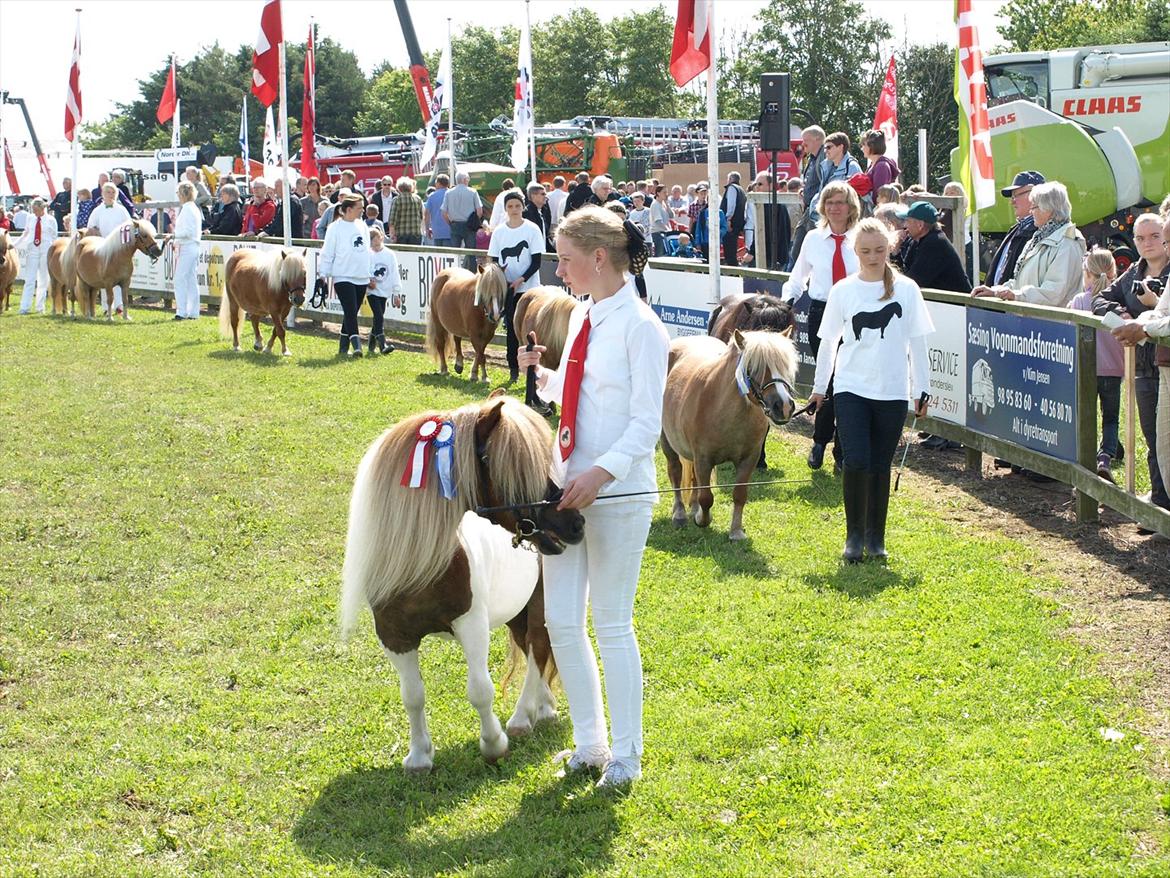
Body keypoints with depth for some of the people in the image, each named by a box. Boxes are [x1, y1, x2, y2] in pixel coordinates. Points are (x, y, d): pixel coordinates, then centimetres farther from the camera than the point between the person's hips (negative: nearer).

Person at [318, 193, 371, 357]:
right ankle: (356, 345, -20)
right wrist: (322, 275, -7)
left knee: (351, 313, 10)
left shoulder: (362, 225, 11)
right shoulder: (335, 228, -7)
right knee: (350, 311, -14)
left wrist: (371, 274, 18)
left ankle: (344, 347, 18)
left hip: (362, 278, 6)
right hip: (343, 277, -6)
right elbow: (327, 253, -5)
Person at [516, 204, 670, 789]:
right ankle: (589, 742, 24)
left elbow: (646, 423, -16)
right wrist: (544, 377, 3)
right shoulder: (581, 318, 10)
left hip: (618, 493, -8)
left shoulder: (638, 326, -13)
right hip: (568, 487, 8)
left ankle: (624, 756, 15)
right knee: (560, 621, 9)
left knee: (612, 625, 1)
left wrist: (601, 473, -26)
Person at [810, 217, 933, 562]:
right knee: (856, 461, -13)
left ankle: (875, 536, 19)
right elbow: (828, 342, 10)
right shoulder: (843, 291, 1)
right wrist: (819, 387, 13)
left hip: (892, 391, 1)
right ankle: (854, 533, 2)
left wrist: (922, 389, 5)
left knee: (880, 466, 7)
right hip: (851, 389, -1)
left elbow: (917, 342, 5)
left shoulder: (906, 289, 1)